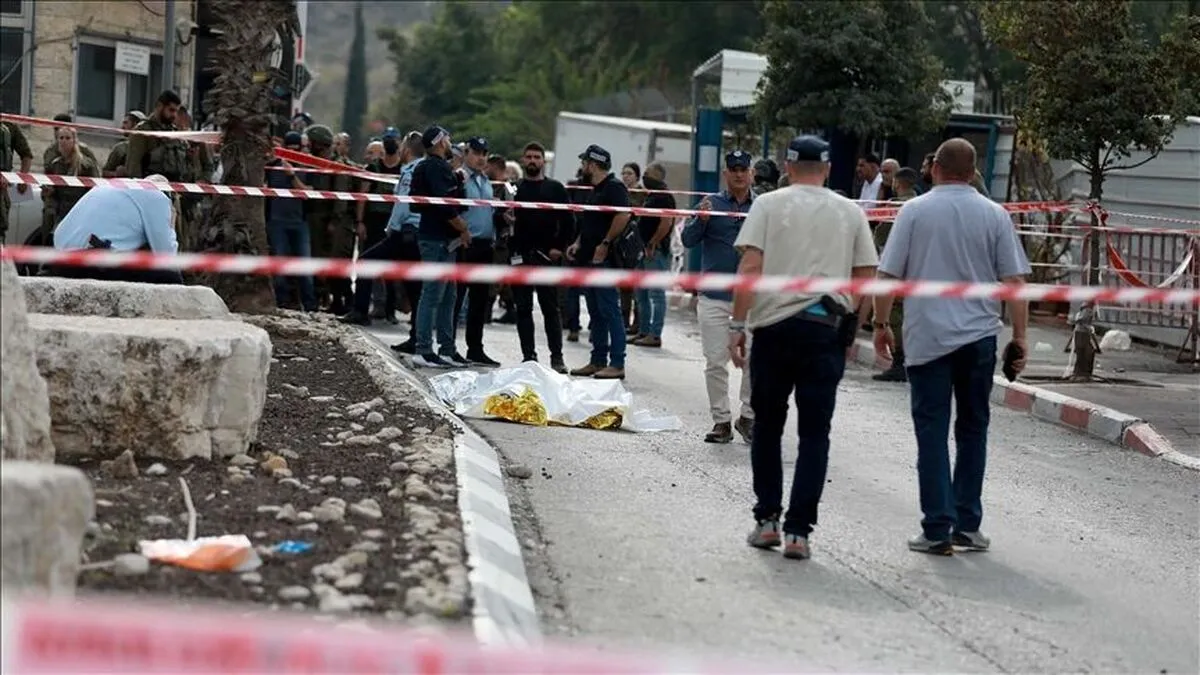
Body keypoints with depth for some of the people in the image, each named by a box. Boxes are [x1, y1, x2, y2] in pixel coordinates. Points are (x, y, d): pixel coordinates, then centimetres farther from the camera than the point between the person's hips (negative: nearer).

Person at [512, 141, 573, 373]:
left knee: (551, 308, -2)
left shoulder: (555, 189, 7)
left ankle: (557, 356, 1)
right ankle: (528, 356, 9)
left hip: (547, 256, -2)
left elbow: (568, 221, 4)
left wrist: (560, 247, -6)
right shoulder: (514, 188, 12)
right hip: (520, 256, 2)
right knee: (523, 308, 4)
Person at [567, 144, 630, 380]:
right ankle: (598, 362, 17)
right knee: (596, 313, 12)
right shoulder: (595, 190, 20)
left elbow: (623, 216, -23)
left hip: (605, 260, -10)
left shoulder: (614, 187, -10)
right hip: (589, 259, 10)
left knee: (609, 311, -9)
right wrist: (578, 243, 12)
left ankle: (617, 364, -8)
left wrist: (605, 244, -21)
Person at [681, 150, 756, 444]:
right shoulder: (711, 204, 5)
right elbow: (689, 240, -2)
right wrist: (701, 218, -20)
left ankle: (748, 416, 12)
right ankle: (721, 420, 11)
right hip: (714, 297, 0)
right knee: (715, 362, 3)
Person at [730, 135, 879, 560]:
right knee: (814, 433, 5)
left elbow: (750, 266, -7)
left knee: (767, 426, 14)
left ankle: (767, 521, 16)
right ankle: (798, 531, 1)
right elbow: (866, 275, 7)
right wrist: (851, 325, 18)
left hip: (774, 325, -1)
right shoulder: (851, 212, 8)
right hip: (827, 330, 1)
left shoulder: (768, 205, 1)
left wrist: (738, 324, -5)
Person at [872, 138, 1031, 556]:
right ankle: (967, 525, 15)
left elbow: (887, 275, -2)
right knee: (972, 430, 13)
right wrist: (1020, 337, 7)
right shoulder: (995, 215, 3)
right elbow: (1015, 281, 1)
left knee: (932, 432, 2)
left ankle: (937, 530, 0)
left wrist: (881, 324, 9)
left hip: (927, 337, -2)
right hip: (980, 336, 2)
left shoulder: (915, 211, -1)